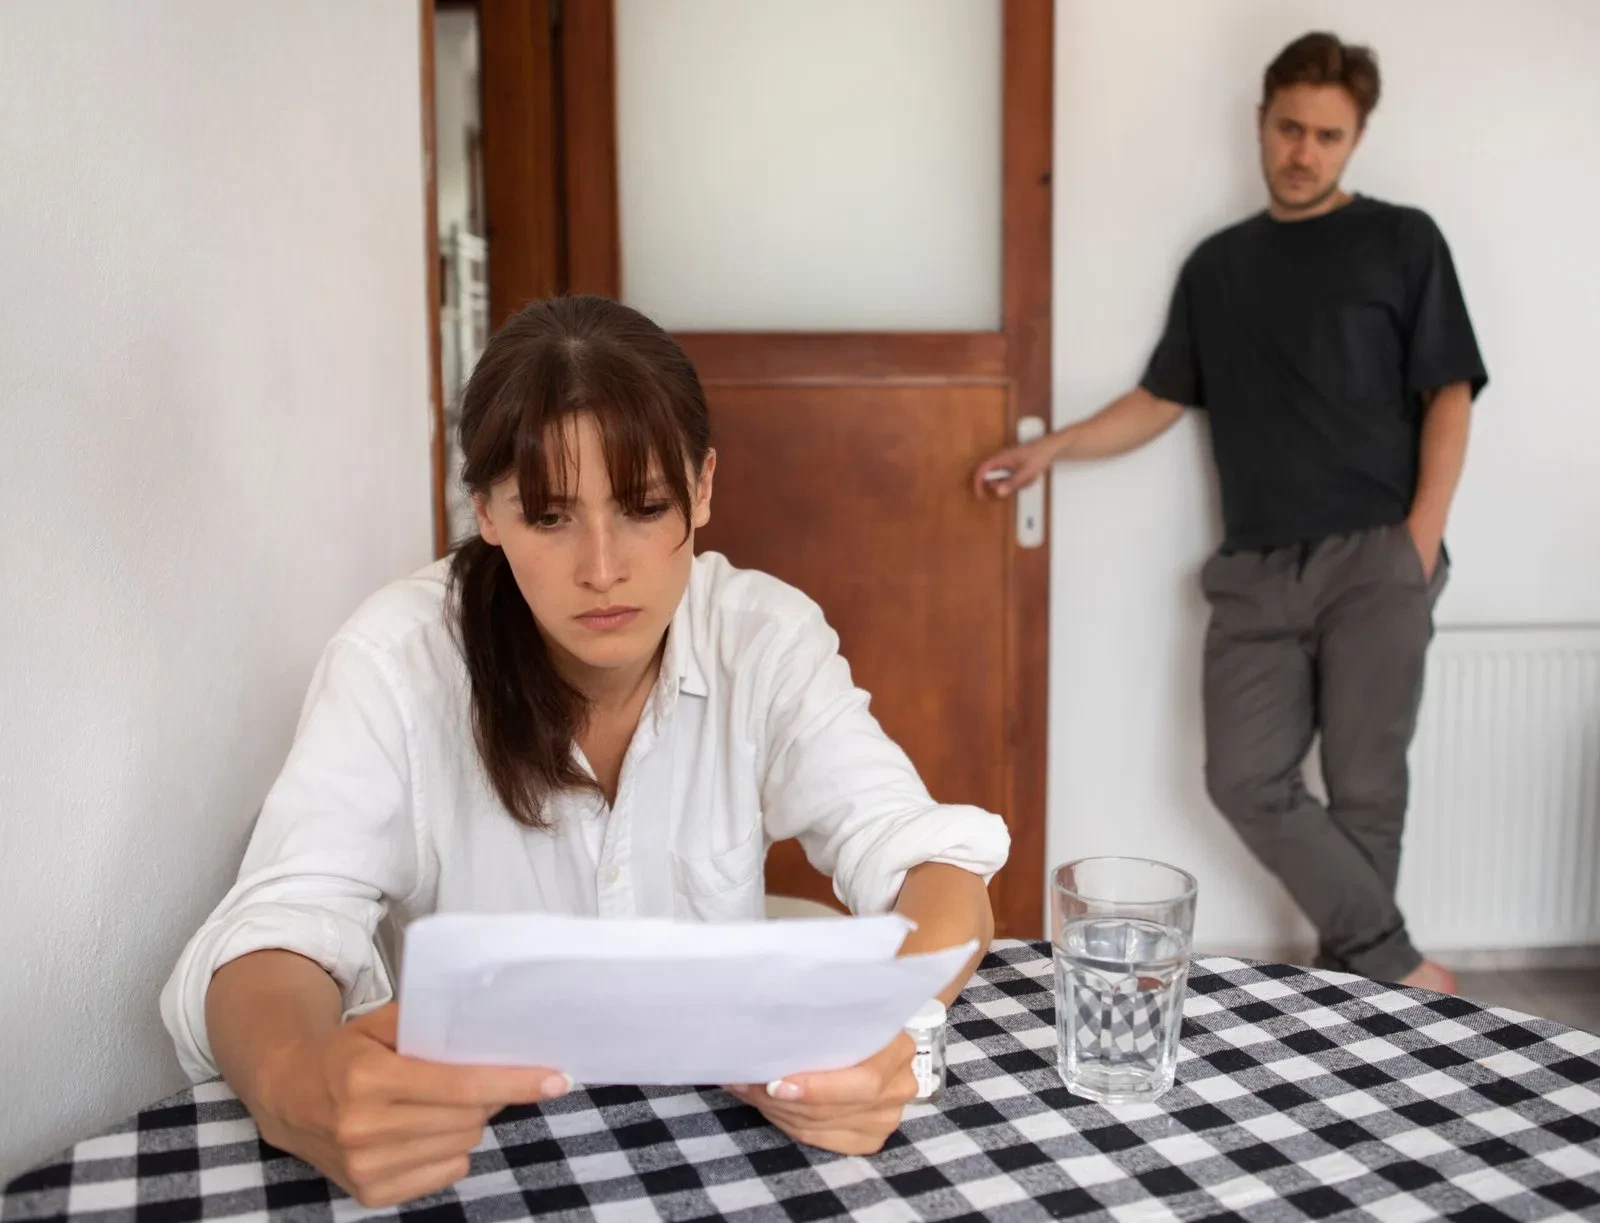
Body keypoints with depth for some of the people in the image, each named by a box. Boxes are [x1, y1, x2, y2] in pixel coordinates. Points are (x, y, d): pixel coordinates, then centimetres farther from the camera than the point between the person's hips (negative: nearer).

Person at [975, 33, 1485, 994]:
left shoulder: (1401, 243, 7)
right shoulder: (1219, 265, 17)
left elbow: (1448, 394, 3)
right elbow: (1162, 401, 18)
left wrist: (1421, 538, -8)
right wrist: (1050, 448, 4)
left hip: (1374, 560, -3)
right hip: (1256, 569, 3)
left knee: (1364, 787, -3)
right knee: (1248, 780, -6)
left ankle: (1354, 981, 15)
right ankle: (1398, 966, 5)